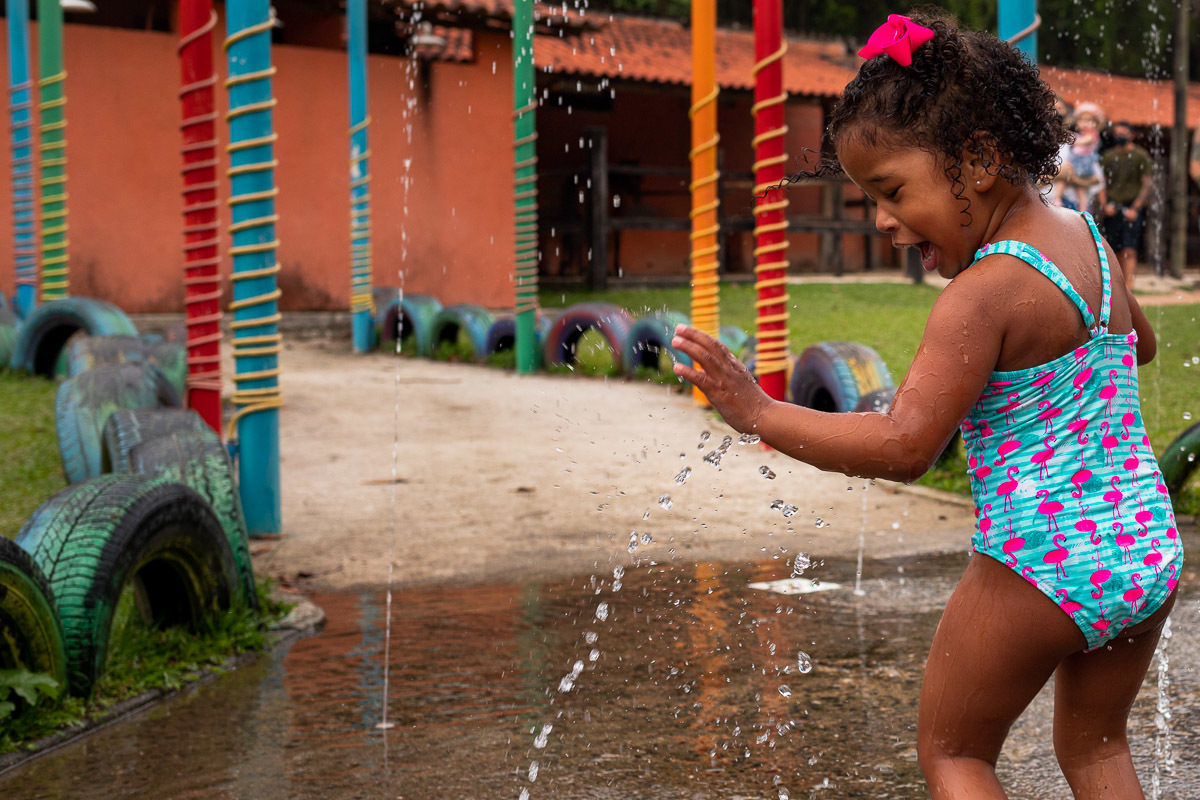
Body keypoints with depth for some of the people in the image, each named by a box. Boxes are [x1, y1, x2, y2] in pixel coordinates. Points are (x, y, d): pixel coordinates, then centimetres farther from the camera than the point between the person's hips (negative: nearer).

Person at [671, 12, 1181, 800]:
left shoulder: (982, 296, -19)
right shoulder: (1090, 240, 6)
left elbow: (904, 447, -25)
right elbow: (1140, 344, 26)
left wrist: (760, 412, -21)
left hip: (1041, 571, -8)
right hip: (1150, 552, 8)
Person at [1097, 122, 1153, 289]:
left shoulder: (1140, 155, 1)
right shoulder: (1108, 156, 12)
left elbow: (1146, 184, -2)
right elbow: (1102, 183, 13)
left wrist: (1135, 208, -10)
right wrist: (1104, 204, -3)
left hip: (1132, 208, -4)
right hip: (1112, 210, 4)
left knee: (1129, 250, -12)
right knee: (1118, 251, 7)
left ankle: (1128, 284, -17)